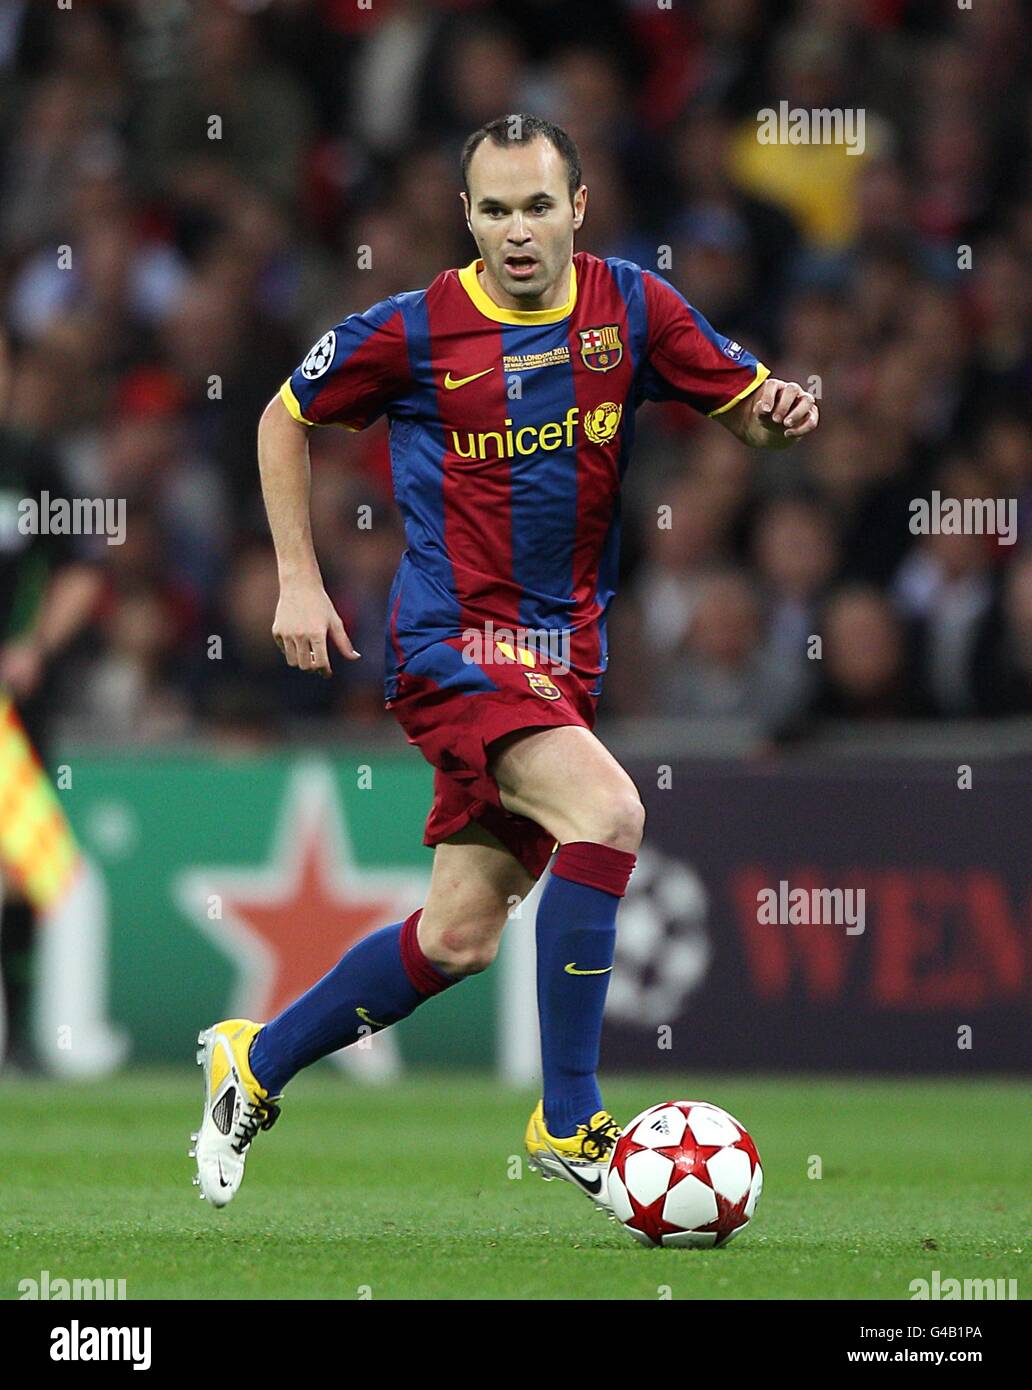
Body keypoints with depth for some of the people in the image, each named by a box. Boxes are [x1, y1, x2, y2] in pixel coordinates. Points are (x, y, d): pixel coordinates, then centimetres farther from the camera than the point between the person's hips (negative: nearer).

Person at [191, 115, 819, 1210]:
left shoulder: (632, 307, 1)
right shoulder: (411, 332, -7)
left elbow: (746, 406, 8)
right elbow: (286, 419, 8)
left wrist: (783, 412, -16)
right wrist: (297, 581, 3)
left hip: (563, 655, 5)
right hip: (454, 641, -5)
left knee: (459, 936, 8)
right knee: (606, 811, -29)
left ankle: (255, 1065, 30)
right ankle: (568, 1124, -23)